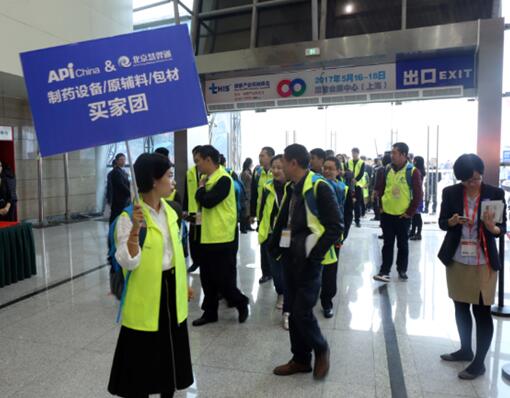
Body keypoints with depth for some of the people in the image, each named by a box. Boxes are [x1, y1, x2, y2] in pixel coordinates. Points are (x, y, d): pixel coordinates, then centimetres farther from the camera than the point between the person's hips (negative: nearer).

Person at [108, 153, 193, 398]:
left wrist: (183, 284, 18)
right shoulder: (129, 217, -17)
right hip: (145, 295, -7)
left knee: (171, 352, 19)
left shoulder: (169, 211, 4)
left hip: (171, 290, 7)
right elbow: (128, 263, -23)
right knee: (143, 356, 8)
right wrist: (135, 229, -36)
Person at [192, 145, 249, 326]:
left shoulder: (223, 179, -16)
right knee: (207, 278, 14)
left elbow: (208, 201, -25)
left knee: (223, 279, 1)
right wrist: (201, 216, 0)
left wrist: (201, 187, -7)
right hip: (207, 236, 9)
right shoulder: (208, 179, 11)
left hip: (222, 238, -8)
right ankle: (210, 312, 27)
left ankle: (241, 303, 25)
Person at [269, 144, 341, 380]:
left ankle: (321, 349, 24)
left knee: (302, 311, -5)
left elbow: (335, 227, -15)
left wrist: (315, 254, -19)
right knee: (294, 310, 12)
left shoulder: (319, 188, -14)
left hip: (309, 260, -7)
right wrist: (274, 248, 7)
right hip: (290, 257, 8)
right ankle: (301, 359, 29)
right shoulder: (291, 189, 10)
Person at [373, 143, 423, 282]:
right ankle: (384, 271, 13)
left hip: (403, 216, -3)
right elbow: (380, 188, 12)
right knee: (388, 244, 8)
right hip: (387, 214, 3)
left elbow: (418, 194, -8)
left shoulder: (412, 171, -9)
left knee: (403, 244, 10)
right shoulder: (388, 169, 4)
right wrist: (380, 206, 5)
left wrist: (410, 212, -8)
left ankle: (402, 270, 25)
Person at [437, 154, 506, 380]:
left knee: (482, 312, 4)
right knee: (460, 308, 16)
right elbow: (442, 223, 3)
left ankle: (479, 362, 19)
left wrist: (492, 227, -26)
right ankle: (465, 350, 36)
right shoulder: (450, 193, -4)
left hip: (483, 263, -3)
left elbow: (502, 228, -4)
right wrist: (453, 221, -19)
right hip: (457, 260, 3)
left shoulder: (495, 194, -8)